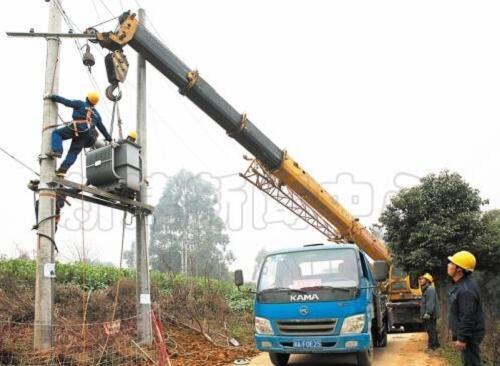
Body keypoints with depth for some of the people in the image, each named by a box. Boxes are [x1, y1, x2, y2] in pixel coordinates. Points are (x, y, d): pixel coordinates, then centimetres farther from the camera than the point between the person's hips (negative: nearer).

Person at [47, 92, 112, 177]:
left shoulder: (81, 104, 12)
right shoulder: (96, 114, 27)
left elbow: (66, 102, 8)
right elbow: (102, 127, 33)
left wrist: (53, 97, 18)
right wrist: (109, 138, 41)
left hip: (76, 128, -5)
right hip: (87, 135, 5)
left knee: (56, 133, 7)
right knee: (73, 152, 5)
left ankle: (57, 151, -14)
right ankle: (63, 169, -8)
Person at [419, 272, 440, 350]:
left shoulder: (430, 289, -14)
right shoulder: (425, 289, 19)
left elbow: (431, 302, -24)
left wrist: (428, 313, -30)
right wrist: (422, 314, 23)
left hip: (430, 315, -11)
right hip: (427, 314, 11)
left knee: (430, 330, -8)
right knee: (431, 330, 17)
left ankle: (432, 346, -4)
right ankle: (436, 344, 25)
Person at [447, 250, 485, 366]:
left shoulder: (466, 289, -26)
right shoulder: (460, 284, 7)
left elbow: (468, 317, -27)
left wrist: (462, 338, -23)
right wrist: (455, 331, 21)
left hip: (469, 335, -10)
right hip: (463, 332, 10)